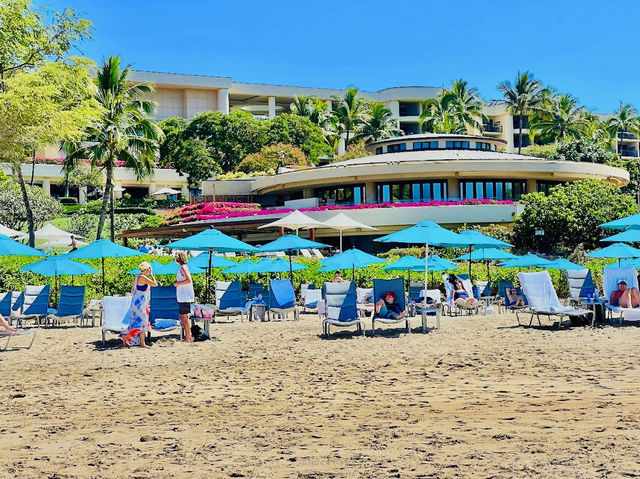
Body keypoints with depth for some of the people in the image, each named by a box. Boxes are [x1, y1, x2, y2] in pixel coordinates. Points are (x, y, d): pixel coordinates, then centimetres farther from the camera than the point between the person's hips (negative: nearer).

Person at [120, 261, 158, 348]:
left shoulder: (137, 278, 13)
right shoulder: (143, 277, -15)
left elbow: (132, 292, 18)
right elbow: (155, 284, -12)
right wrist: (151, 275, -1)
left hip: (138, 304, 10)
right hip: (140, 305, -10)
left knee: (143, 324, 10)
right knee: (141, 324, -7)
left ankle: (142, 343, 10)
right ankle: (126, 337, -5)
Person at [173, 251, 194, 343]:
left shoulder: (183, 267, -12)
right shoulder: (183, 267, 17)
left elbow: (189, 280, -22)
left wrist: (178, 283, -13)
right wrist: (177, 283, 11)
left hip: (185, 297, -10)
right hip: (182, 297, 10)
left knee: (184, 317, -7)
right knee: (182, 316, 14)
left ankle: (188, 338, -4)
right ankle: (188, 336, 18)